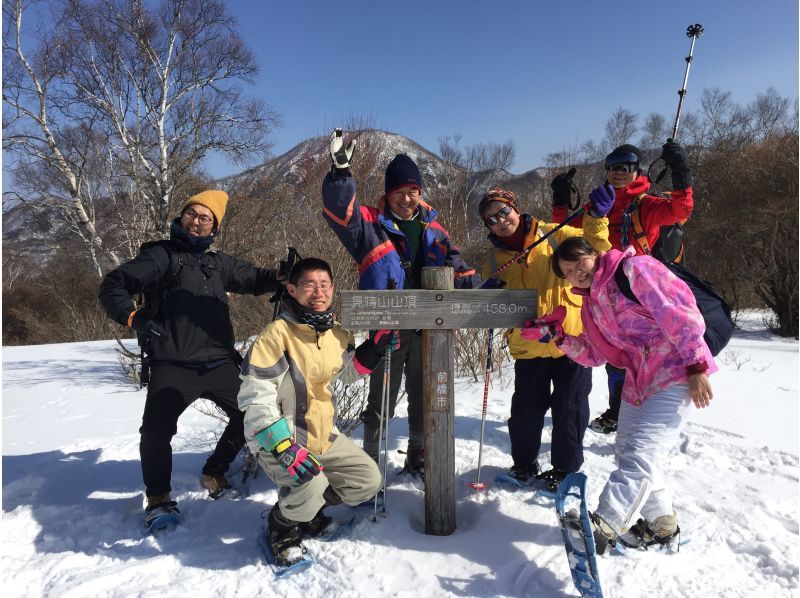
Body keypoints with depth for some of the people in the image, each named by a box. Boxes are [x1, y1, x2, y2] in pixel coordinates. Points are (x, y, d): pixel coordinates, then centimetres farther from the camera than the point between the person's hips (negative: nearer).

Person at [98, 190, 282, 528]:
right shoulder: (160, 255, 3)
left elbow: (254, 280, 28)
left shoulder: (219, 263, 18)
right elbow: (113, 286, -1)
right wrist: (133, 317, -18)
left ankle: (214, 474, 28)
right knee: (156, 430, -16)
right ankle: (158, 497, 12)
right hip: (173, 365, -5)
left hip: (220, 363, 5)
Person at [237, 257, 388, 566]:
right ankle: (281, 525, 5)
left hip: (323, 435, 7)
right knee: (310, 485, -31)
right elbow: (254, 396, -24)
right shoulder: (277, 334, -21)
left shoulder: (336, 333, 1)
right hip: (277, 439, -7)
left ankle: (307, 508, 27)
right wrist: (283, 447, -33)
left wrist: (375, 347, 2)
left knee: (368, 480, 6)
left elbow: (348, 371, 19)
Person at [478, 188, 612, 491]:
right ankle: (524, 463, 34)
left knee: (570, 408, 10)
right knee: (526, 409, 10)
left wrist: (596, 218, -17)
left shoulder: (553, 235, -3)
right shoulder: (494, 260, 5)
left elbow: (594, 248, -3)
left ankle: (565, 467, 30)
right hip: (528, 347, 2)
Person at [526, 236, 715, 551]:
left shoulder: (635, 268, -10)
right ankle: (662, 524, 30)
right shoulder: (591, 304, 14)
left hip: (675, 373, -9)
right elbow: (596, 355, 14)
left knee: (639, 451, -18)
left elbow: (678, 311, -16)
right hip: (637, 382, 9)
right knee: (627, 453, 13)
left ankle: (605, 522, -22)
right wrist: (559, 336, 0)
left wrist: (696, 366, -19)